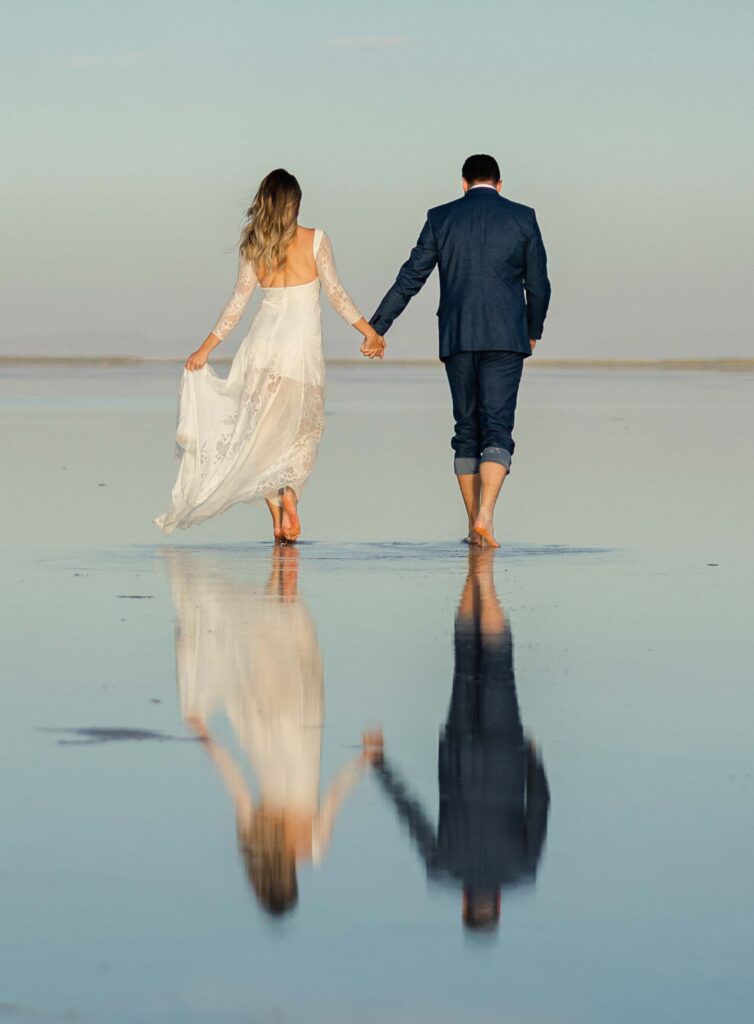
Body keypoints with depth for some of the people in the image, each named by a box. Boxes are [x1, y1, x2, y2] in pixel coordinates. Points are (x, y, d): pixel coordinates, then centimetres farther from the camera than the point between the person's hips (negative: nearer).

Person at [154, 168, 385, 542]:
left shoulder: (253, 246, 3)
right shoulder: (315, 240, -4)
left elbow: (237, 302, 2)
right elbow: (335, 293, -5)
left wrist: (205, 349, 9)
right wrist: (368, 330, 5)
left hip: (263, 342, 2)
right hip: (302, 344, -2)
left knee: (263, 431, 9)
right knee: (301, 431, 8)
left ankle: (276, 518, -2)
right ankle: (289, 493, -18)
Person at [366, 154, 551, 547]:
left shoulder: (441, 218, 6)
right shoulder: (522, 218, 4)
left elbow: (409, 279, 5)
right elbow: (538, 285, 6)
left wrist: (376, 329, 11)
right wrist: (533, 331, 22)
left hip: (457, 339, 2)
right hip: (505, 338, -2)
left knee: (467, 430, 11)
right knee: (497, 429, -5)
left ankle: (474, 525, 12)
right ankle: (486, 515, -24)